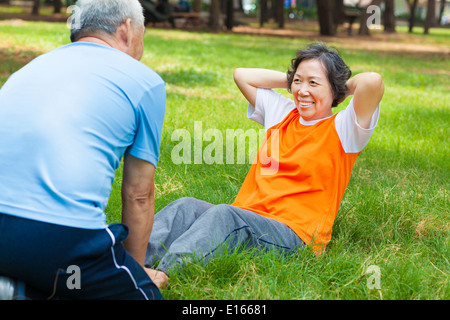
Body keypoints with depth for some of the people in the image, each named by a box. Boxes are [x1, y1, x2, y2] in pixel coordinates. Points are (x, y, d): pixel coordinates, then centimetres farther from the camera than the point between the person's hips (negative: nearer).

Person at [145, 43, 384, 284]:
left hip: (293, 234, -6)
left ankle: (163, 274, -52)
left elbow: (372, 81, -16)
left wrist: (345, 86, 5)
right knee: (187, 206, -20)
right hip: (246, 216, 7)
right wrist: (291, 80, 23)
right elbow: (242, 75, 29)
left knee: (225, 214, -34)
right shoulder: (281, 113, 20)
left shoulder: (341, 129, 1)